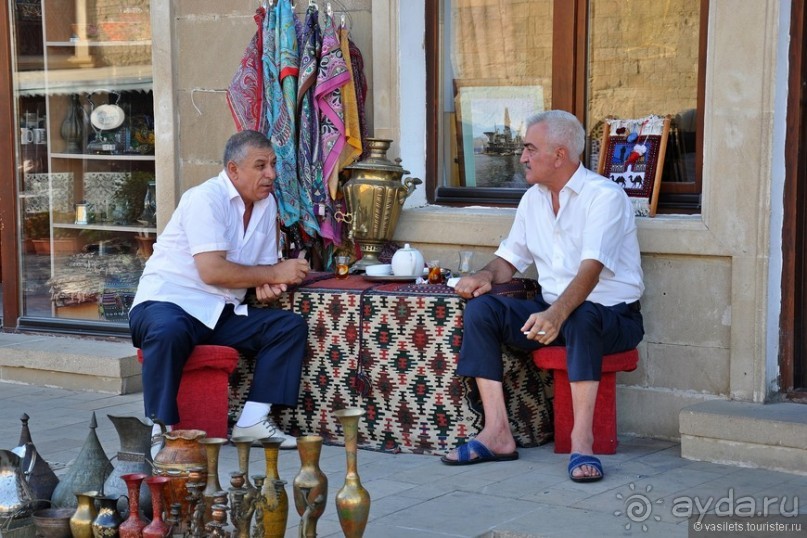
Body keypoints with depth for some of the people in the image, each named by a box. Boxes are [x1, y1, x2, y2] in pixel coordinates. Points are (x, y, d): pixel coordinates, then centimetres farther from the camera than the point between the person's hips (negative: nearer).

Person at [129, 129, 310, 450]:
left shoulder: (267, 204, 11)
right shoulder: (206, 198, -14)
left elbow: (265, 265, 17)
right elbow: (212, 271, -24)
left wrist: (266, 285, -9)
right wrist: (273, 273, -15)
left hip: (221, 314, 8)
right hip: (167, 302, -8)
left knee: (291, 326, -8)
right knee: (169, 332, -40)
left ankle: (253, 420, -11)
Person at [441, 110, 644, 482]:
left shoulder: (604, 196, -13)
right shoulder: (533, 199, 11)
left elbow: (590, 270, -27)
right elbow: (509, 258, 18)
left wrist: (557, 314, -44)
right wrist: (485, 277, -6)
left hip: (612, 315, -7)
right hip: (552, 312, 7)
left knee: (582, 317, -40)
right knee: (480, 308, -14)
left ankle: (582, 442, -37)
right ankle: (497, 434, -20)